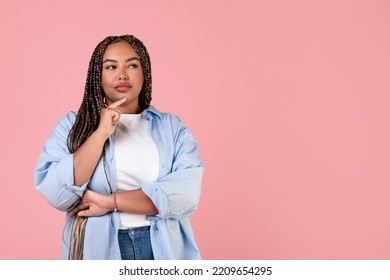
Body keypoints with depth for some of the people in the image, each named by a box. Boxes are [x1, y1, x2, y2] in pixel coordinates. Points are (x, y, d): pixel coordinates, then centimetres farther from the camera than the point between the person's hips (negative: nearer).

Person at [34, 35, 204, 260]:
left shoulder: (172, 126, 0)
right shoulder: (71, 125, -1)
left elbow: (187, 192, -14)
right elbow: (57, 195, -12)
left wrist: (109, 201, -16)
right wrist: (100, 133, -18)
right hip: (97, 250, 0)